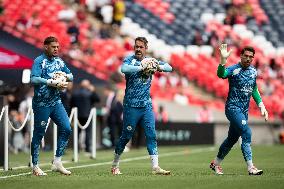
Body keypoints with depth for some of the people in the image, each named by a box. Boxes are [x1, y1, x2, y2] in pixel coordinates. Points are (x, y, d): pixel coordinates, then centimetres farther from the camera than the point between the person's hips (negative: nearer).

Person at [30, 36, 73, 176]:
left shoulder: (59, 61, 11)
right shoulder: (39, 61, -10)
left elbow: (71, 76, 19)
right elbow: (34, 79, -25)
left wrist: (65, 76, -4)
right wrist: (52, 82, -27)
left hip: (56, 102, 7)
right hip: (41, 103, -7)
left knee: (66, 129, -1)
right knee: (38, 134, -1)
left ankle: (57, 162, 8)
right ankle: (35, 166, 8)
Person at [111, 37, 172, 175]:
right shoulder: (130, 59, -3)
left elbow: (169, 67, 7)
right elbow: (124, 68, -25)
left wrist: (160, 67, -14)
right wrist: (141, 68, -30)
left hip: (146, 105, 4)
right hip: (131, 105, -4)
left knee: (151, 135, -4)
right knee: (126, 136, 2)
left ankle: (155, 167, -7)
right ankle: (115, 165, 18)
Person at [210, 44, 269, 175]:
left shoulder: (253, 71, 10)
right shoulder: (234, 69, -12)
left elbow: (254, 90, 22)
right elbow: (221, 74, -34)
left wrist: (261, 106, 15)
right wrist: (223, 60, -48)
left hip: (244, 110, 7)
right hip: (233, 107, -7)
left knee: (233, 138, 14)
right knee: (246, 133, -20)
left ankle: (215, 163, 30)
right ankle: (250, 167, -21)